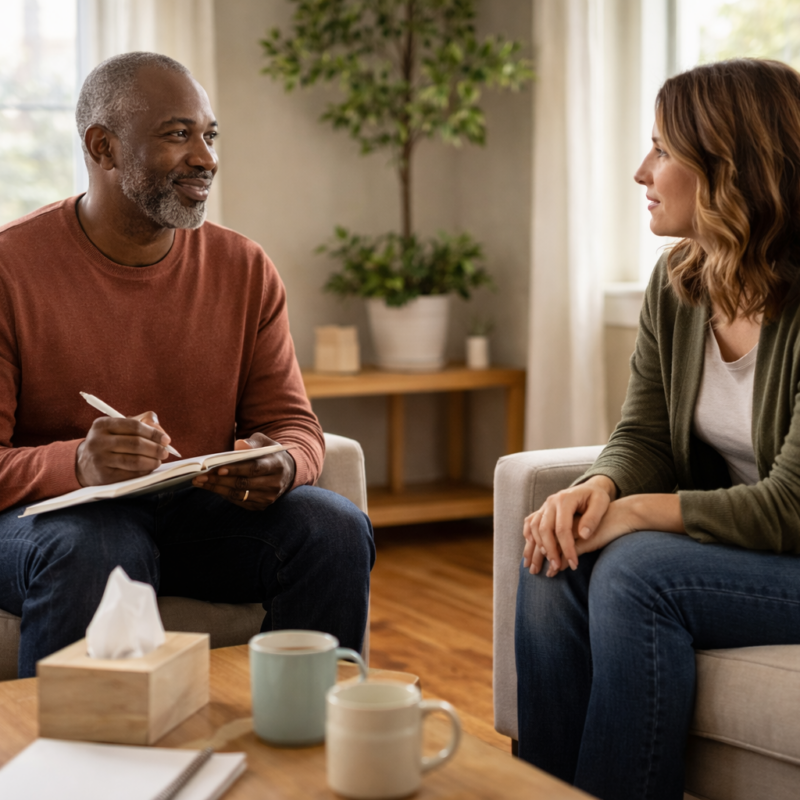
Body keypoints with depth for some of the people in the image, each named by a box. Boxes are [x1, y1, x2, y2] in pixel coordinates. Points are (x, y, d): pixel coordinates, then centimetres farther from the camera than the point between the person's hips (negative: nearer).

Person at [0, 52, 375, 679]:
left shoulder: (246, 270, 5)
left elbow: (295, 425, 6)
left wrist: (280, 465, -20)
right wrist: (77, 464, -34)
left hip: (202, 510, 4)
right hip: (55, 509, -4)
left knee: (338, 530, -20)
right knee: (92, 553, -37)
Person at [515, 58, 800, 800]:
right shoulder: (676, 285, 2)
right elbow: (643, 437, 6)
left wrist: (639, 511, -20)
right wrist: (598, 487, -17)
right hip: (730, 539, 7)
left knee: (636, 570, -28)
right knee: (555, 563, -16)